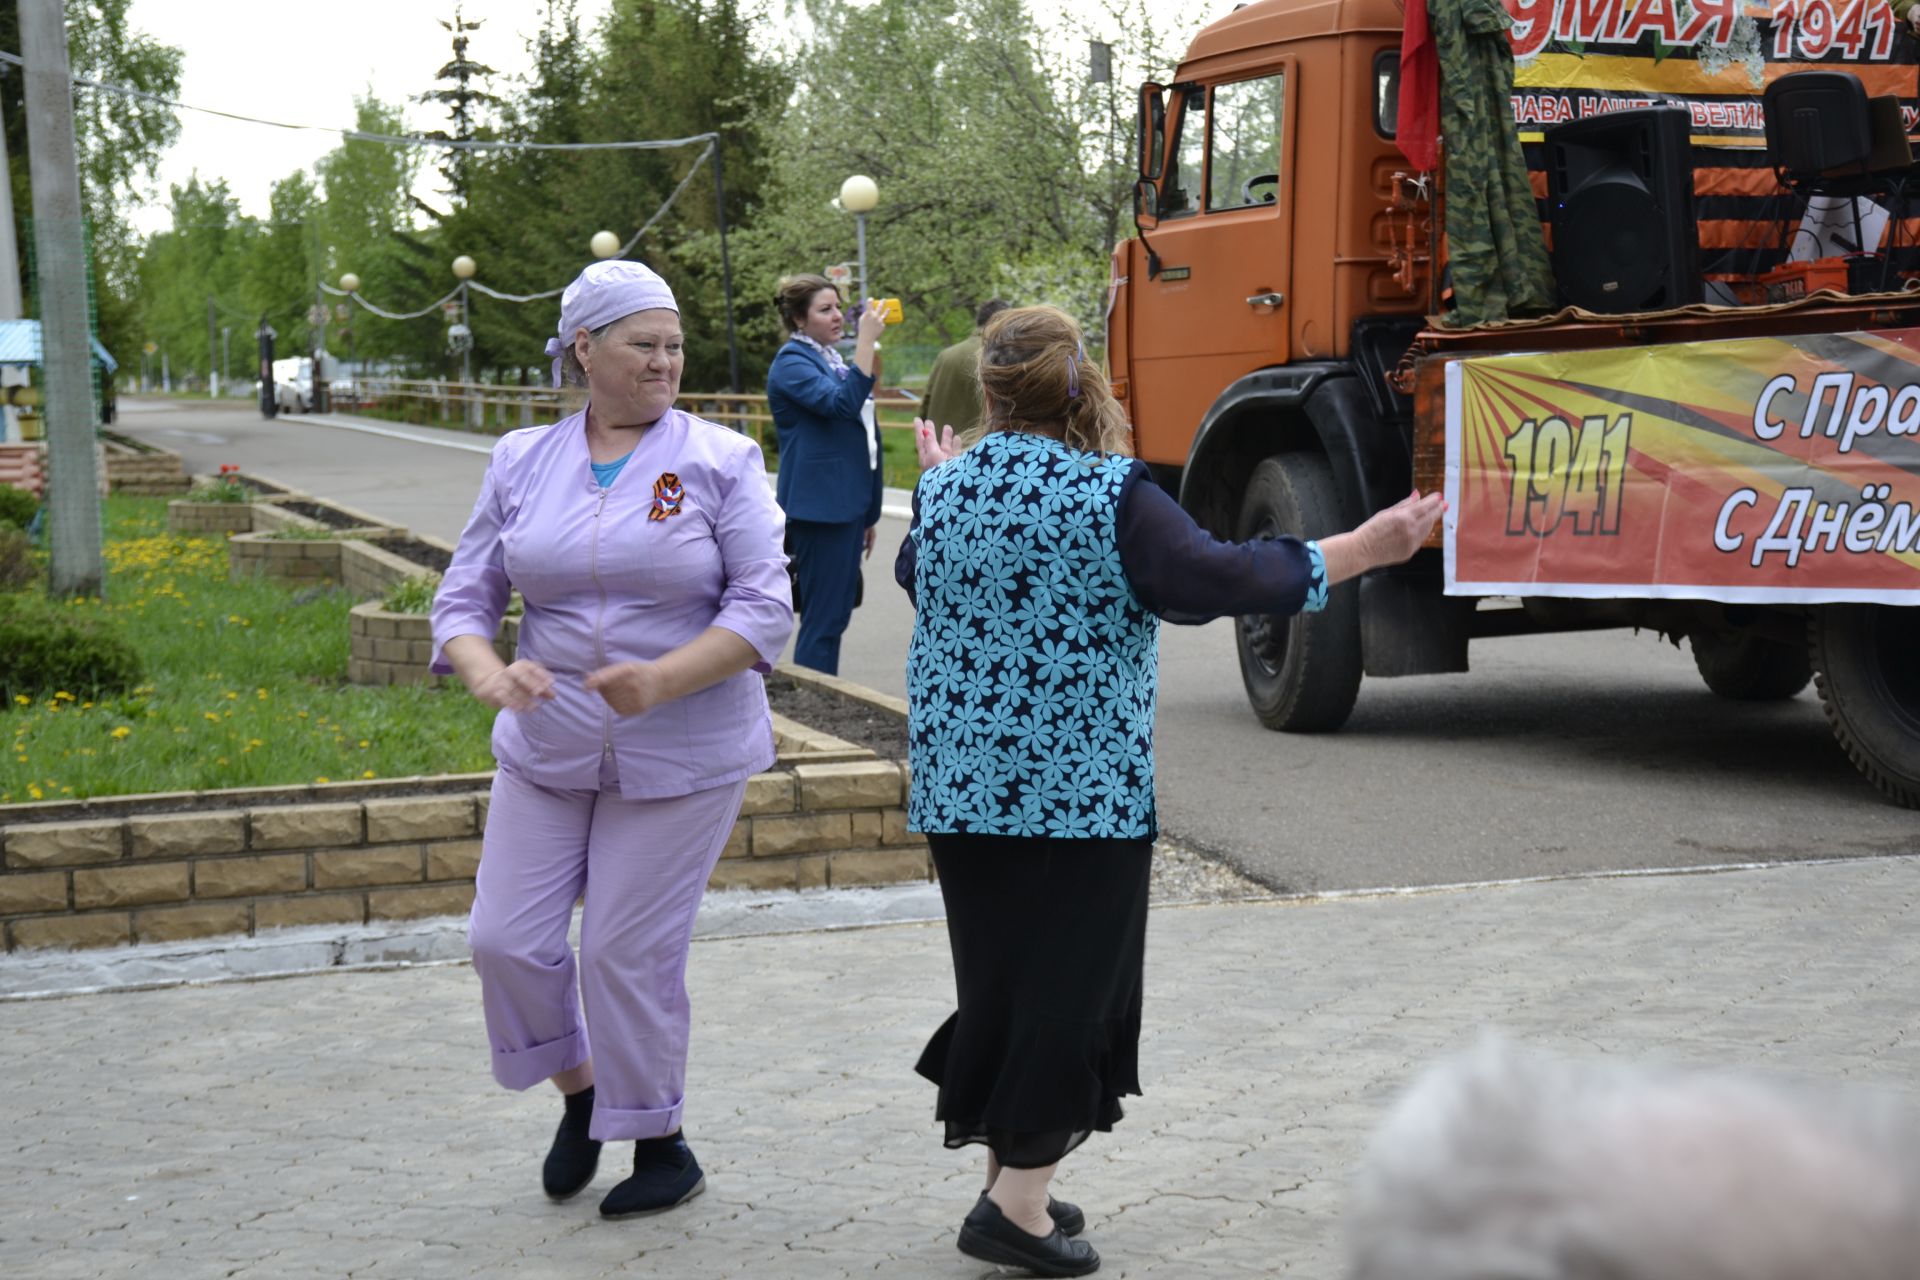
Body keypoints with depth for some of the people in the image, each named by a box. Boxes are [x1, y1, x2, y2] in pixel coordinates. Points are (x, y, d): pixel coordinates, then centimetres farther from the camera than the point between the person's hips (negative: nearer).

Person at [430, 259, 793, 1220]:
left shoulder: (720, 461, -5)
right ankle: (581, 1094, 30)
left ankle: (661, 1146, 22)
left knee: (630, 952, 0)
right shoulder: (522, 462, 4)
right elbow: (464, 597, 4)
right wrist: (485, 670, -19)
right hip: (549, 746, 4)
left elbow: (765, 608, -11)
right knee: (507, 938, 2)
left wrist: (663, 679, -26)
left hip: (681, 755, -4)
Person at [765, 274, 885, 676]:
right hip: (820, 504, -9)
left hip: (846, 503, 9)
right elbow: (842, 402, -27)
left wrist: (868, 513, 23)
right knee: (823, 618, -7)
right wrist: (866, 339, -26)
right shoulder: (792, 362, -10)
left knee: (835, 615, 11)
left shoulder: (831, 358, 16)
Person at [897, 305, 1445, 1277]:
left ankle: (1008, 1179, 25)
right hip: (1080, 788, -6)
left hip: (959, 786, 6)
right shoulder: (1109, 494, -14)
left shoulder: (949, 488, 4)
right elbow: (1216, 581, -21)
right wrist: (1364, 548, -14)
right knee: (1071, 987, 3)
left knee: (999, 979, 17)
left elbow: (914, 572, 24)